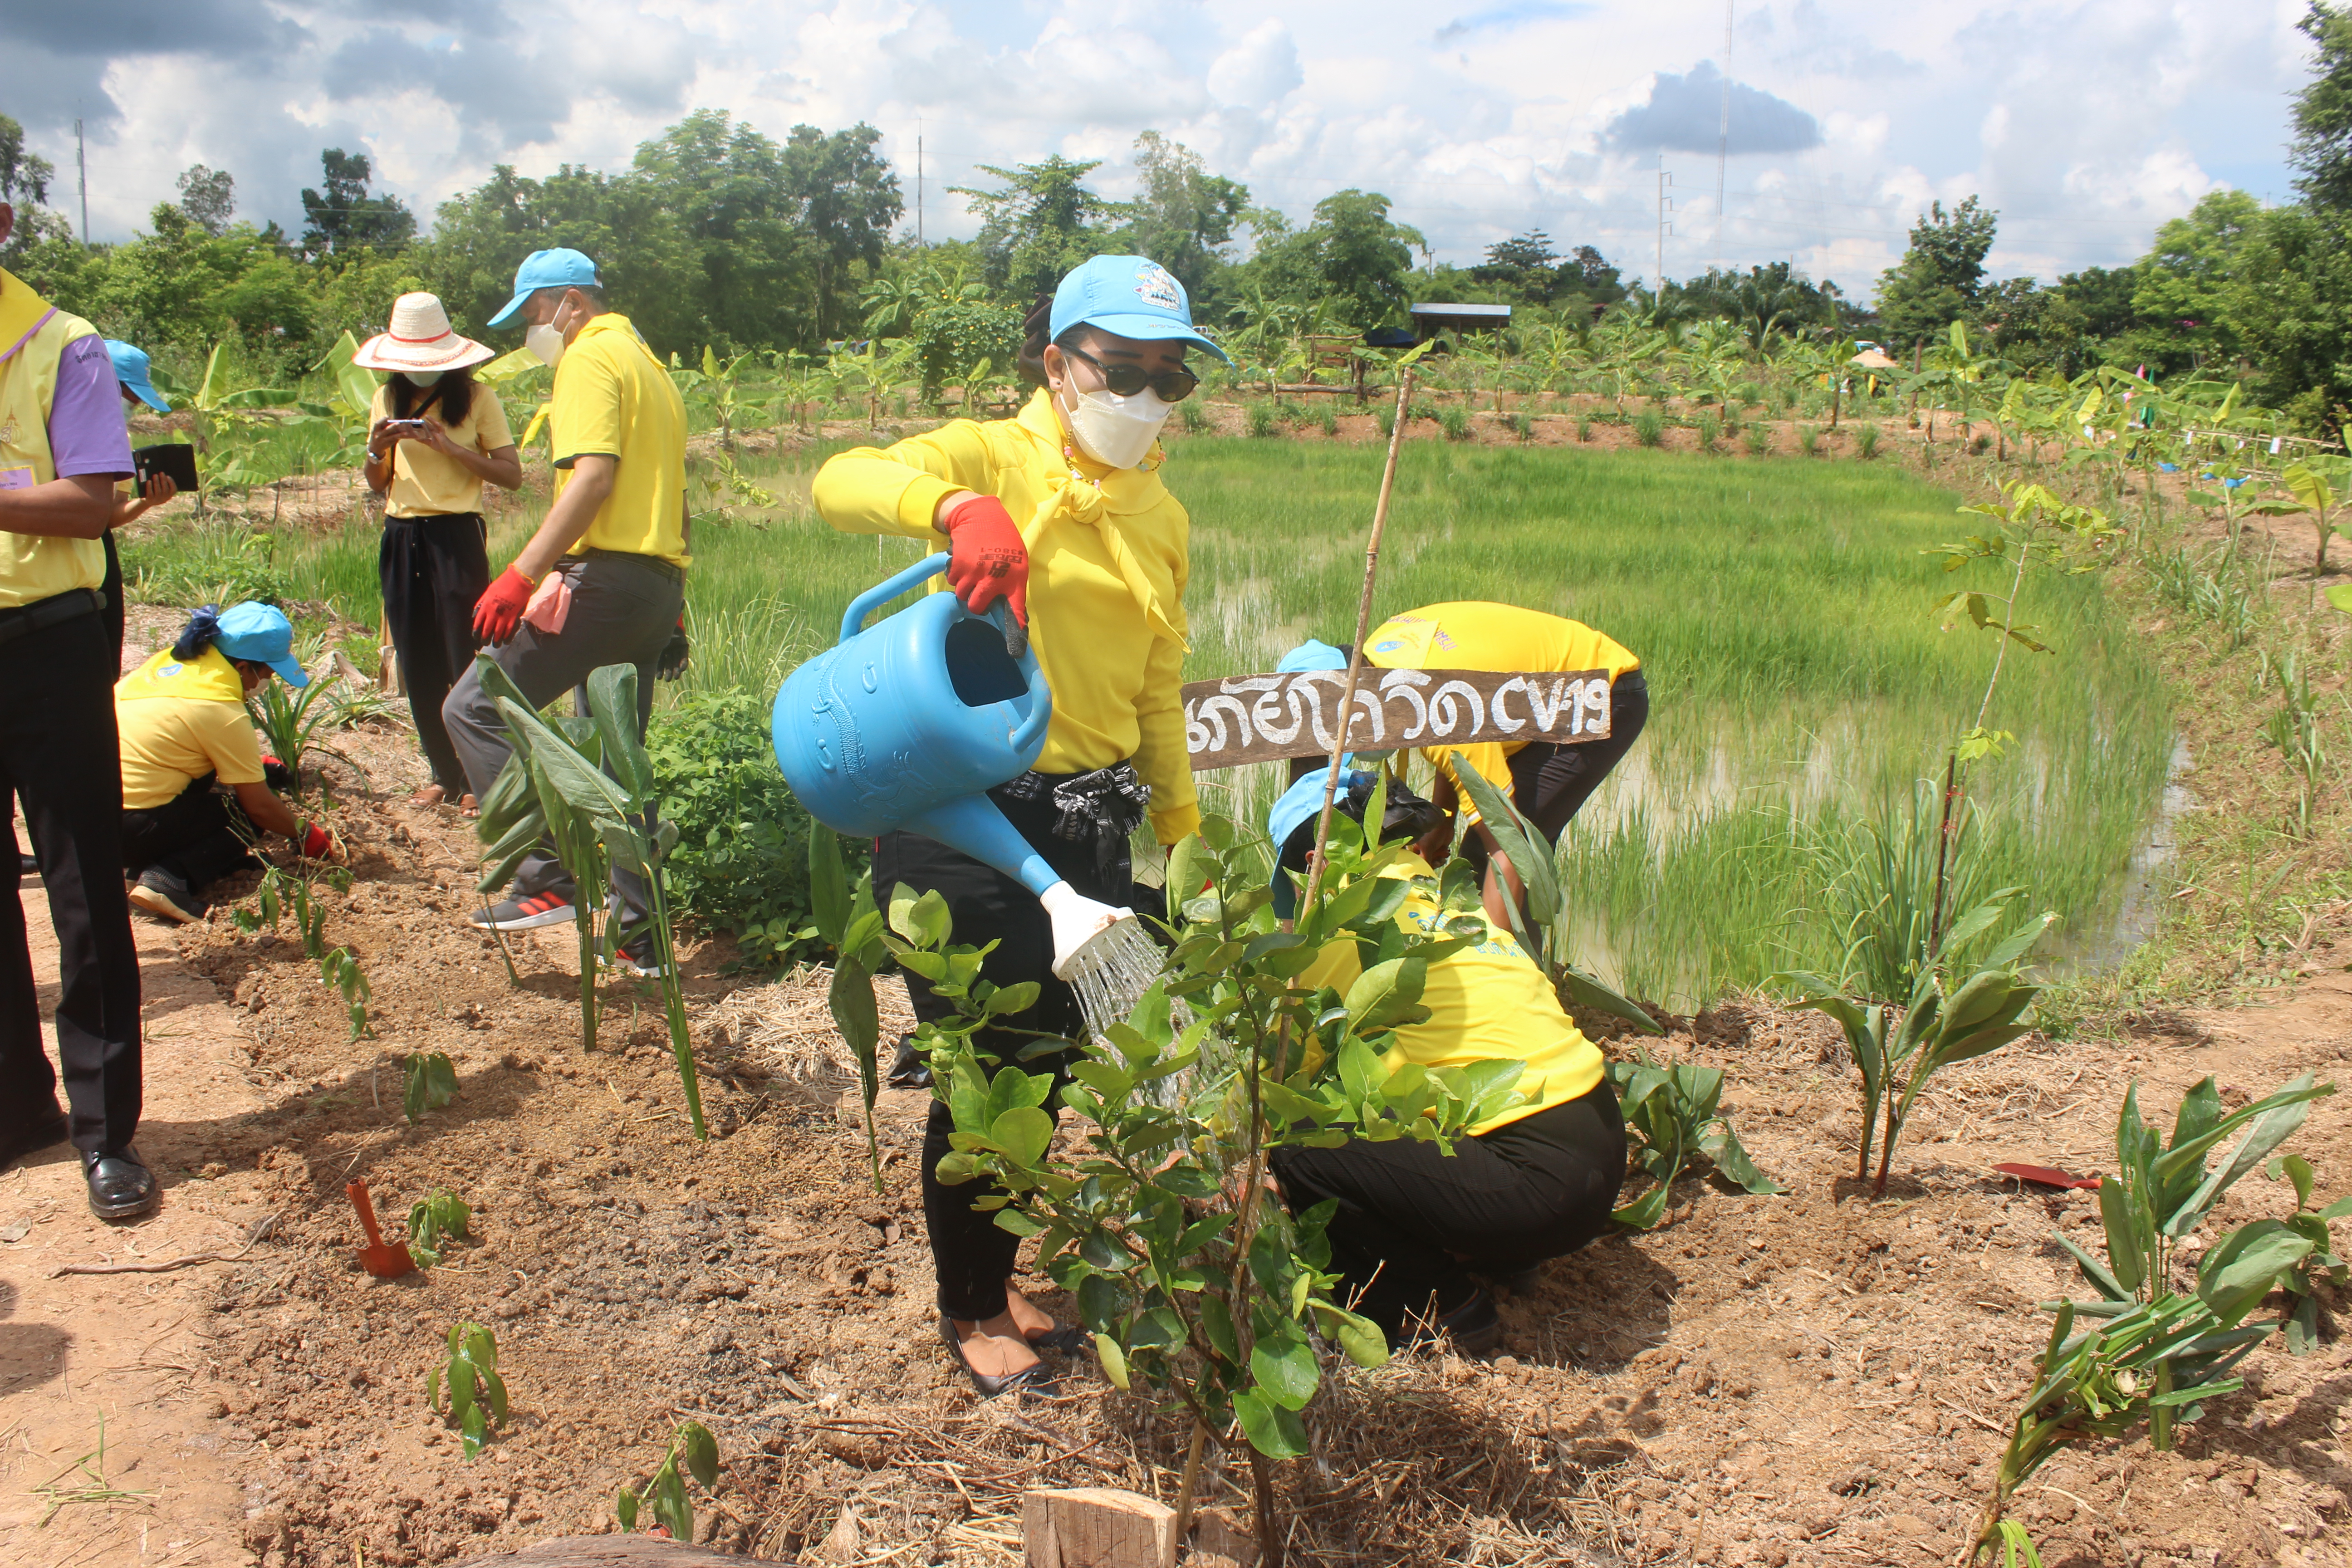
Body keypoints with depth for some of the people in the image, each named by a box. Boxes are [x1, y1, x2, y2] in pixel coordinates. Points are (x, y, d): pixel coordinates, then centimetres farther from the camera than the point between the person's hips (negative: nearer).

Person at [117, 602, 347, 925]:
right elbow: (260, 806, -8)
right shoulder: (221, 710, -16)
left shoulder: (172, 659, 7)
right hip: (131, 826, -8)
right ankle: (170, 879, -16)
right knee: (247, 817, 7)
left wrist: (255, 762, 31)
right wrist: (305, 837, 8)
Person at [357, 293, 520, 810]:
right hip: (402, 539, 5)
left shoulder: (476, 399, -3)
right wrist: (378, 450, -4)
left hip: (456, 536, -5)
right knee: (418, 667, 8)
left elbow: (512, 475, -9)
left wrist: (448, 446, -17)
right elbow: (378, 486, 17)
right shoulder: (387, 400, 11)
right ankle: (444, 775, 19)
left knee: (467, 660, -6)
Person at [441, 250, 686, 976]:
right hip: (660, 583, 10)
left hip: (606, 576, -10)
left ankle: (548, 877, -11)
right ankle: (639, 933, 16)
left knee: (476, 707, -5)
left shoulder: (591, 357, -5)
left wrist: (522, 574, -24)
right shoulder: (648, 364, 25)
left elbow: (594, 476, -20)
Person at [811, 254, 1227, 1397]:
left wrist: (1183, 831, 18)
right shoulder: (992, 456, -7)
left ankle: (997, 1272, 40)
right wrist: (957, 509, -46)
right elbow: (841, 483, -27)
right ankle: (967, 1309, 28)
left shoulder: (1161, 517, 11)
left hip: (1090, 826, 6)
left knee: (1050, 1059, 16)